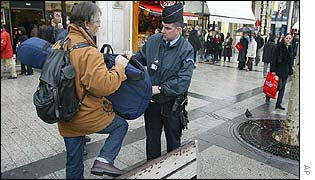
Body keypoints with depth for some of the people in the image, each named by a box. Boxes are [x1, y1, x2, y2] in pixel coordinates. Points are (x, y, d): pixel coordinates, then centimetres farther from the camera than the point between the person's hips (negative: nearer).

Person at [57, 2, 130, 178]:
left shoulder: (60, 44, 3)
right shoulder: (89, 52, -25)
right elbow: (103, 86, -31)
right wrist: (119, 67, -16)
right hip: (87, 116, -8)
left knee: (74, 163, 22)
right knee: (121, 125, 18)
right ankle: (104, 160, 7)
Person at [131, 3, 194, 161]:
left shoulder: (186, 50, -15)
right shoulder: (153, 40, -5)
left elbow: (183, 81, -22)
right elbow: (140, 57, 13)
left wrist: (160, 89, -27)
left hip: (172, 103, -3)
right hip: (151, 100, 4)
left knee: (173, 140, 18)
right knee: (152, 139, 20)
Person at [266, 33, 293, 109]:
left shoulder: (290, 48, 10)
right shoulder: (279, 47, -9)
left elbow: (290, 62, 17)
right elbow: (274, 59, -12)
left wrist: (290, 72, 16)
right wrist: (273, 70, -18)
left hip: (285, 71, 6)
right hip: (278, 70, -6)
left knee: (282, 88, 8)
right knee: (279, 86, -7)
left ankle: (278, 104, 17)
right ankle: (268, 96, 20)